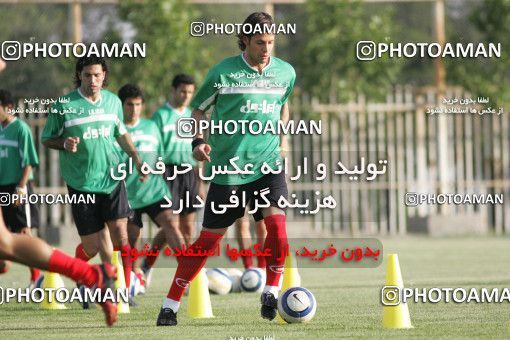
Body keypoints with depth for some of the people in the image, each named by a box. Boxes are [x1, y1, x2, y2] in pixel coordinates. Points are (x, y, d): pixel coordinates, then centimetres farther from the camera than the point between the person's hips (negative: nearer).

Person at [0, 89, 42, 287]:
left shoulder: (20, 128, -11)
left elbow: (29, 162, -13)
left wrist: (21, 188, -18)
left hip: (17, 187, -7)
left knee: (24, 233, -3)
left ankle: (35, 276, 5)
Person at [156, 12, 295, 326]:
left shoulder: (285, 73, 4)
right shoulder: (224, 72, -6)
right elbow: (198, 109, 5)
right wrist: (198, 141, -10)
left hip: (268, 162, 2)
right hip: (229, 166, -2)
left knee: (276, 221, -21)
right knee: (209, 238, -1)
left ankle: (271, 295, -4)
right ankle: (170, 306, 9)